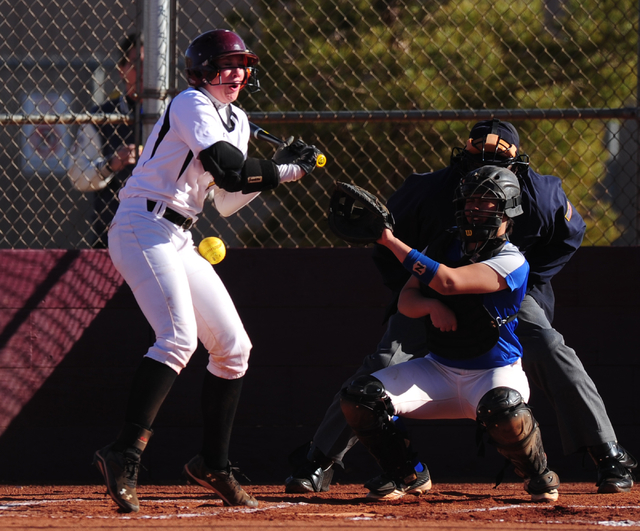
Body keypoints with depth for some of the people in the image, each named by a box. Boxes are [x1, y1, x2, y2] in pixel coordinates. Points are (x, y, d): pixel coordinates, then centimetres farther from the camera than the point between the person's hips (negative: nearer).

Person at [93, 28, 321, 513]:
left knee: (233, 346, 11)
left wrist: (278, 166, 9)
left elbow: (228, 202, 19)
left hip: (179, 242, 10)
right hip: (144, 230, -10)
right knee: (179, 336, -27)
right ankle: (125, 453, -33)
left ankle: (213, 465, 20)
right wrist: (285, 173, -12)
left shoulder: (237, 121, 18)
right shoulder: (192, 105, -10)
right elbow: (228, 169, -23)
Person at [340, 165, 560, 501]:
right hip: (439, 370, 6)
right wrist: (432, 306, -22)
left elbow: (449, 282, -31)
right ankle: (409, 476, 9)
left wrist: (390, 240, -30)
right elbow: (406, 300, 2)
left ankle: (540, 477, -10)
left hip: (495, 370, -6)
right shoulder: (444, 247, 5)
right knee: (358, 398, -13)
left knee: (503, 409, -41)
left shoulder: (511, 262, -18)